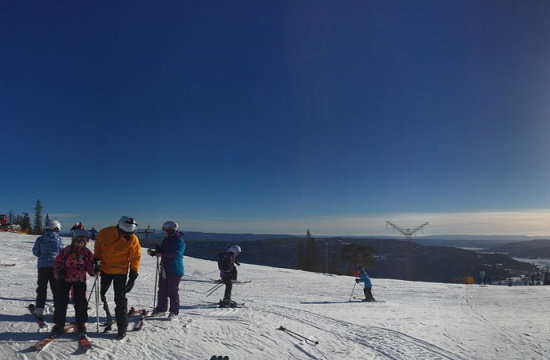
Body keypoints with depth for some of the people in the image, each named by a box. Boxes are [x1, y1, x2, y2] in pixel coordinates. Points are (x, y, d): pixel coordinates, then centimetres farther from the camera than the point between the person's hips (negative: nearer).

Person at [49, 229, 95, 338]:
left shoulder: (87, 253, -8)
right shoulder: (66, 251, -11)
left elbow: (90, 266, -3)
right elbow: (57, 262, 0)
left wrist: (94, 271, -21)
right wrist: (57, 274, -9)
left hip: (80, 280, 0)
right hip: (65, 279, 0)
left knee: (81, 303, 1)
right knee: (60, 301, 2)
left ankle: (81, 325, 15)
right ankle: (59, 324, 16)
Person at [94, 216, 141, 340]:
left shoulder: (133, 240, -17)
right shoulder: (104, 233, -12)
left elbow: (135, 258, -9)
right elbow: (98, 246, 8)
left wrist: (133, 277, -10)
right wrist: (96, 261, 3)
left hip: (120, 272, -3)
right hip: (104, 269, 3)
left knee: (120, 300, 0)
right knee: (99, 294, 11)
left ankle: (122, 328, 11)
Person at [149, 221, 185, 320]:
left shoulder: (179, 240, -14)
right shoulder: (166, 240, 11)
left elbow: (176, 254, -24)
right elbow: (160, 251, 16)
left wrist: (162, 254, -20)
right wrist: (153, 252, -4)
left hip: (175, 270, -8)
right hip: (164, 269, 8)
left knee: (173, 291, -1)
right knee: (162, 290, 13)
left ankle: (174, 312, 10)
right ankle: (161, 309, 26)